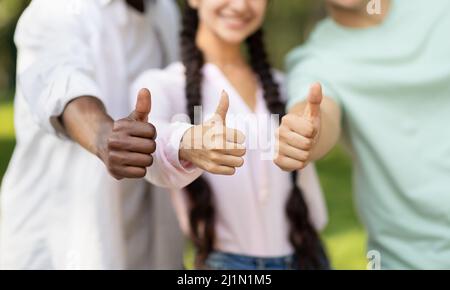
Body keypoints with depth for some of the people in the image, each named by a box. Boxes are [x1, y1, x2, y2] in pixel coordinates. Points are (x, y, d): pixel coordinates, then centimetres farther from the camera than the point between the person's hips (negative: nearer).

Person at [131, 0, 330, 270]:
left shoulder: (280, 85, 9)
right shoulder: (162, 84, -5)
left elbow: (307, 192, 11)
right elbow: (148, 135, -28)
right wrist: (186, 145, -45)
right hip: (224, 261, -3)